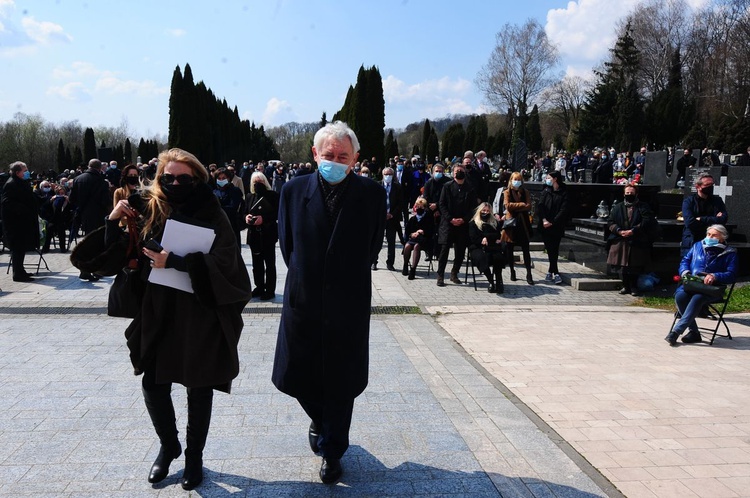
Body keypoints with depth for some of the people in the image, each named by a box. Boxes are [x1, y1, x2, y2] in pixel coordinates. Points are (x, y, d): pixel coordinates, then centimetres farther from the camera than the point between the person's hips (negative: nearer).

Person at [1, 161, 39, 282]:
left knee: (21, 247, 16)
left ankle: (20, 271, 26)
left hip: (23, 221, 10)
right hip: (15, 222, -10)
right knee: (18, 248, -5)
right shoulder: (11, 184, -15)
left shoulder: (23, 183, 15)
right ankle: (18, 274, 1)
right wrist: (22, 210, -26)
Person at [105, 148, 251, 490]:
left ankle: (194, 456, 30)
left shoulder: (211, 216, -7)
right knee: (153, 385, 6)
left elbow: (224, 261, -19)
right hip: (158, 313, 3)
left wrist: (174, 261, -24)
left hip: (201, 315, -3)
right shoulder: (148, 211, 1)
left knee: (199, 388, 8)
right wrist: (114, 221, -11)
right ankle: (168, 446, 34)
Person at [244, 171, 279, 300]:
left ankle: (270, 290, 7)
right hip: (254, 234, 5)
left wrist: (263, 218, -21)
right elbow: (245, 212, 15)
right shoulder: (249, 197, 10)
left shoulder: (272, 195, -6)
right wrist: (246, 217, -8)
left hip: (268, 234, -5)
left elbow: (277, 213, -10)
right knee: (257, 263, 11)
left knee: (269, 263, 2)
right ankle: (259, 287, 22)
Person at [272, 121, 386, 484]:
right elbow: (286, 244, 8)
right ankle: (319, 419, 45)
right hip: (303, 301, 2)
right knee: (295, 376, 12)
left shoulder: (372, 194, -7)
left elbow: (372, 248, 3)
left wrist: (348, 281, 8)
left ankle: (332, 451, 31)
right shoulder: (294, 190, -3)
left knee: (341, 382, 9)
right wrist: (304, 278, 9)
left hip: (348, 306, -2)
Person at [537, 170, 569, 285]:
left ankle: (551, 272, 6)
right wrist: (544, 220, -14)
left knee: (554, 250, -2)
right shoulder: (546, 191, 10)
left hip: (557, 226, -2)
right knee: (550, 249, -1)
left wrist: (553, 222, -15)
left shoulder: (564, 193, 0)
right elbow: (540, 206, 0)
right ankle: (555, 273, 2)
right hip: (545, 226, 2)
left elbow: (563, 210, -7)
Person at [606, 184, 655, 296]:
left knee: (635, 266, -2)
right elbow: (610, 222, 6)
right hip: (620, 242, 3)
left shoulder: (643, 207, 5)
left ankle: (634, 287, 9)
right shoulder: (617, 207, 14)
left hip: (637, 242, -3)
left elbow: (646, 222, -7)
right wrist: (620, 231, -10)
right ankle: (625, 286, 17)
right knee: (623, 265, 6)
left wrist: (633, 231, -17)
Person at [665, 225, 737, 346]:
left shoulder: (729, 253, 9)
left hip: (712, 288, -3)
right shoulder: (698, 246, 21)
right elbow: (685, 261, 20)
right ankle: (694, 332, -21)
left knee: (697, 298, -37)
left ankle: (675, 332, -41)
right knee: (680, 295, -31)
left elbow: (731, 275, -1)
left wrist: (715, 276, -19)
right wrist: (685, 272, -2)